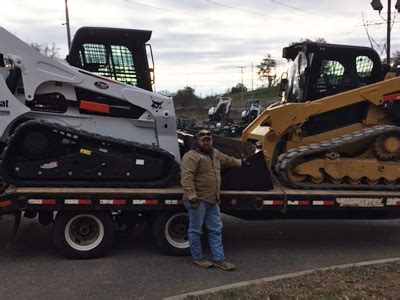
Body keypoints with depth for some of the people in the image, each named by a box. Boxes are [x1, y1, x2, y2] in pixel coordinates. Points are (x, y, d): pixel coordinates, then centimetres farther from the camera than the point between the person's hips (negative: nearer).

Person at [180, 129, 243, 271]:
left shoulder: (215, 153, 15)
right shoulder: (191, 156, -13)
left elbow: (227, 160, 36)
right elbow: (186, 178, -22)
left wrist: (240, 163, 48)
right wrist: (192, 196, -29)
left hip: (213, 200, 8)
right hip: (198, 200, -8)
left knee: (216, 230, 10)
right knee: (196, 230, 4)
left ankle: (218, 258, 16)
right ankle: (197, 258, 17)